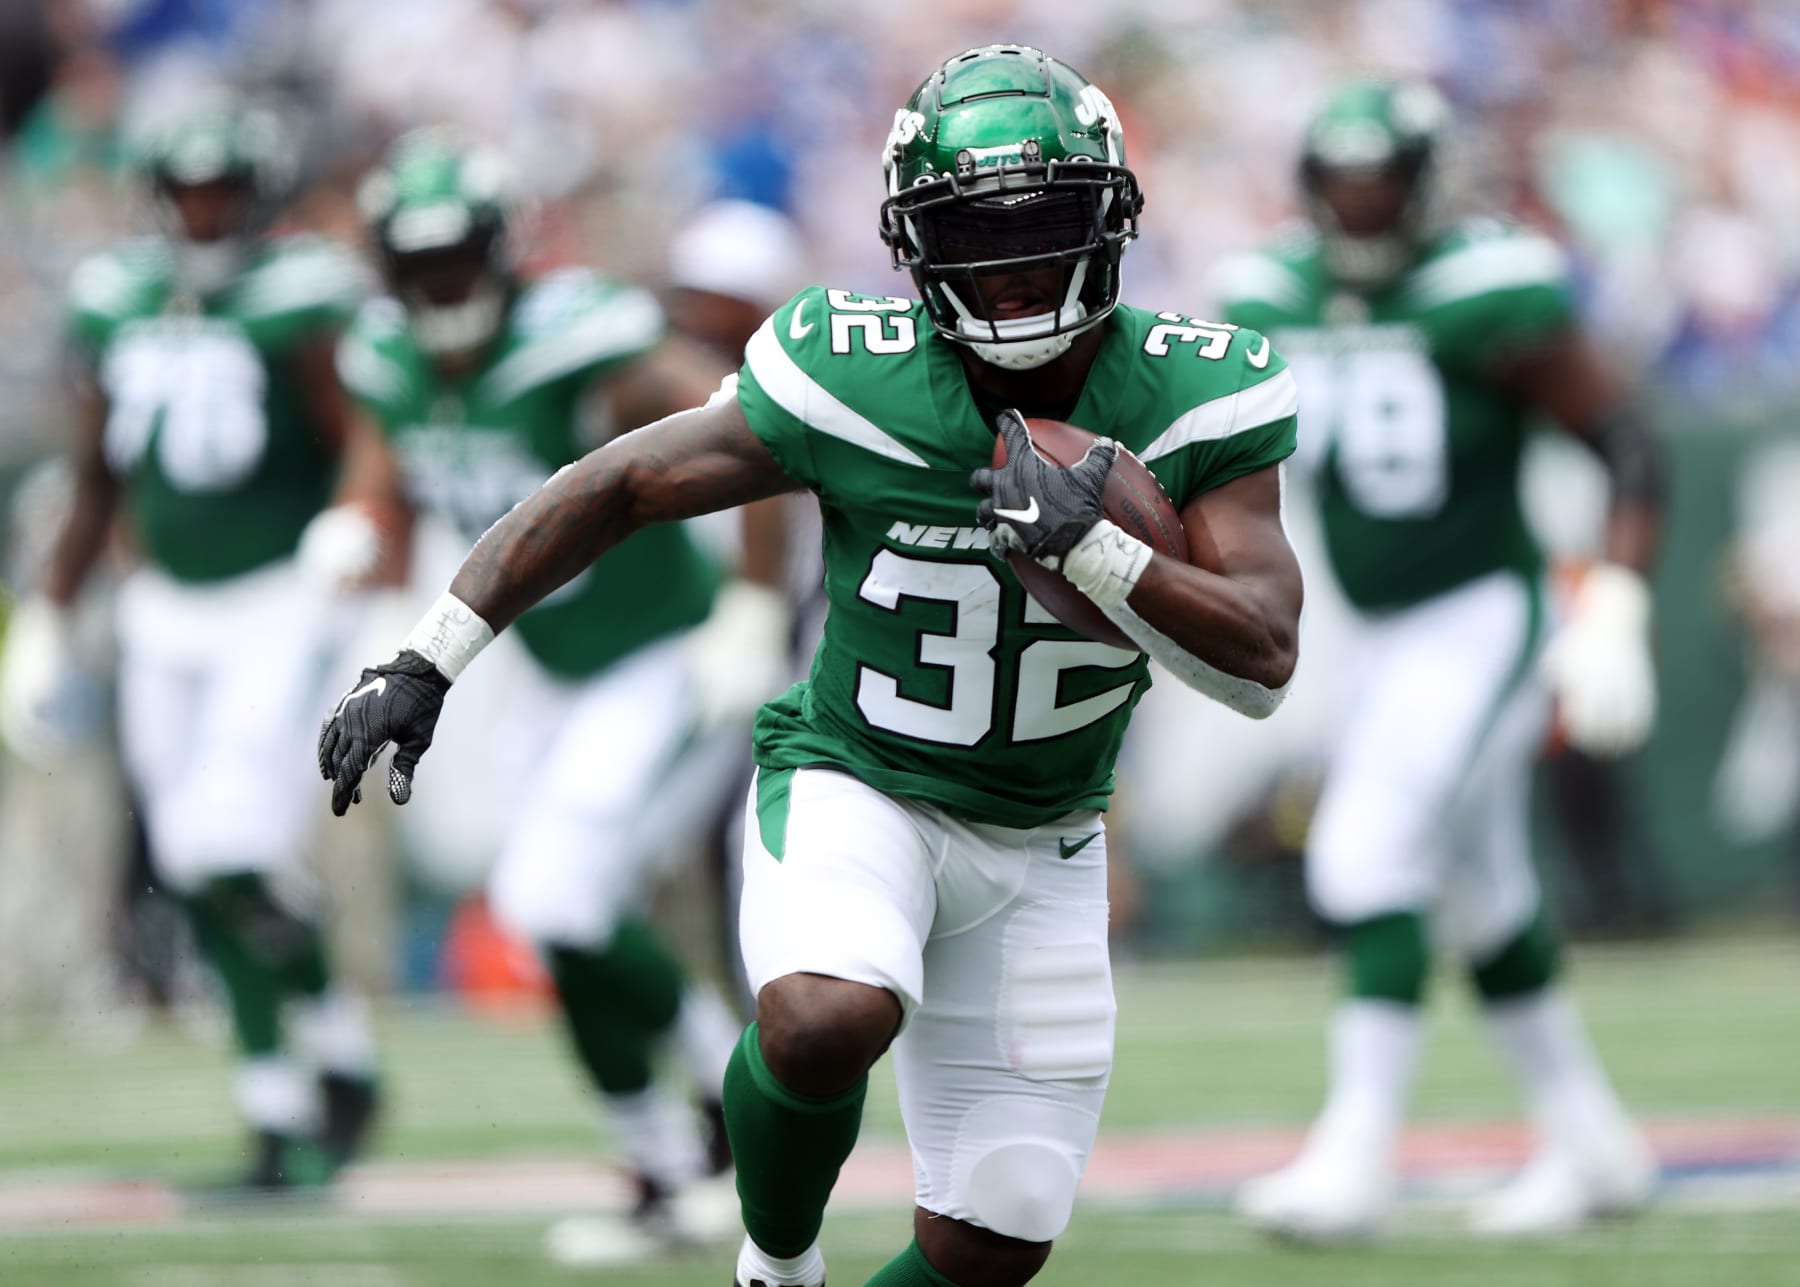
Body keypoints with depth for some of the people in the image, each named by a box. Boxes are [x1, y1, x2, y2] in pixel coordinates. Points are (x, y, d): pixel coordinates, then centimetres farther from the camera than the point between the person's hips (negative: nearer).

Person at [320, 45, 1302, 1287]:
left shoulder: (1194, 400, -12)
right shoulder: (859, 382, -18)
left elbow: (1263, 661, -18)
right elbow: (615, 487, -9)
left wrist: (1091, 550, -34)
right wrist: (425, 664, -11)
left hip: (1038, 849, 3)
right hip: (856, 786, -3)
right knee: (828, 1023, -36)